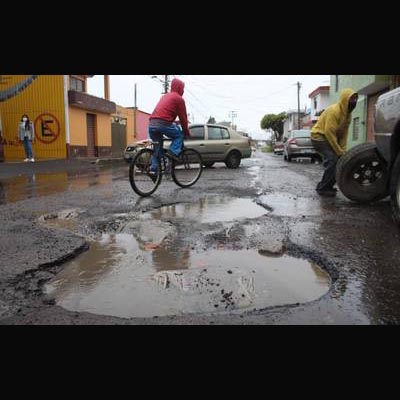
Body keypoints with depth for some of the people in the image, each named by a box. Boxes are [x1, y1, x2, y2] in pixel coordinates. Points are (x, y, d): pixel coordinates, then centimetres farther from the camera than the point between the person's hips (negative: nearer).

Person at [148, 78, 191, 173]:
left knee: (157, 146, 19)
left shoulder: (165, 96, 29)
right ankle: (173, 152, -3)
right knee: (180, 135, 16)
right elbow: (183, 117, 7)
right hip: (163, 123, -7)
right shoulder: (179, 98, 6)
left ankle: (154, 168, 11)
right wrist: (187, 132, 18)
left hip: (151, 124, 7)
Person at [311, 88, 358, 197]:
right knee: (332, 161, -20)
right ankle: (323, 189, -10)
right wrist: (339, 151, -21)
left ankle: (327, 186, 17)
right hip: (319, 136, -9)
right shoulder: (334, 111, -23)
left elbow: (344, 133, 7)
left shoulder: (348, 113, 6)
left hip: (329, 137, 9)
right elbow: (329, 132, -26)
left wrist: (343, 150, -3)